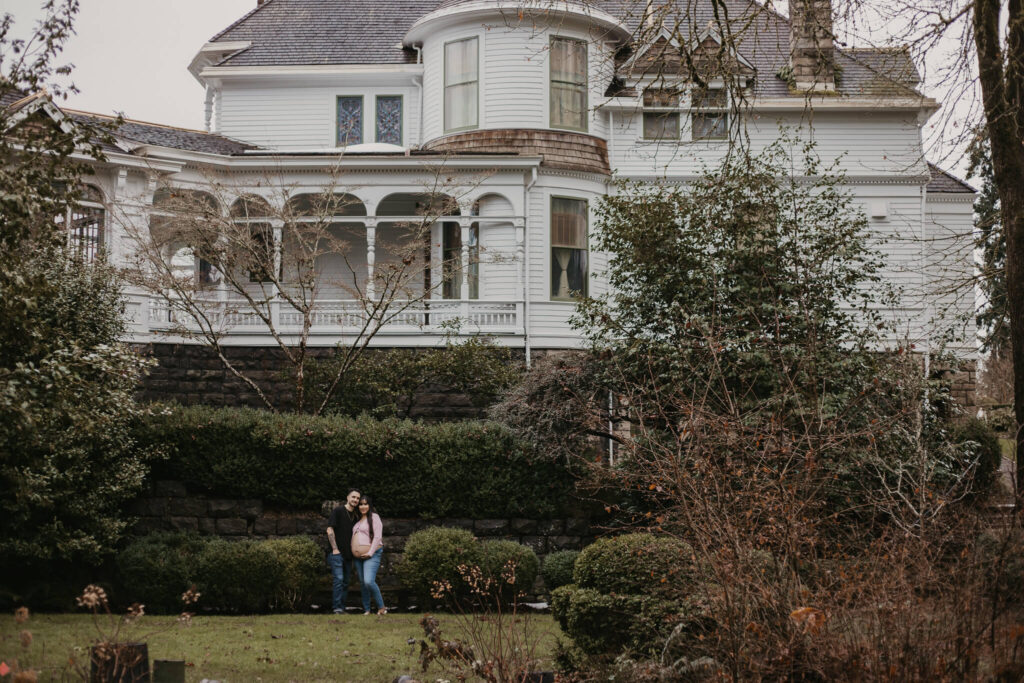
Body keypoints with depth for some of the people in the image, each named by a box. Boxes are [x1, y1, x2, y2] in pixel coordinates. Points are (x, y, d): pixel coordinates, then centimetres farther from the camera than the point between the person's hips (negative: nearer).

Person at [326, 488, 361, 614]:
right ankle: (337, 608, -14)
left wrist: (353, 547, 11)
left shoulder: (355, 515, 15)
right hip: (337, 552, -7)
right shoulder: (338, 511, -4)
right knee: (339, 579, -15)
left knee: (346, 581, 7)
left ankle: (342, 608, 11)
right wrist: (335, 549, -14)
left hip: (348, 554, 7)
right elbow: (330, 530, -10)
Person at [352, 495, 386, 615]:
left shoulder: (374, 517, -3)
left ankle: (381, 607, -12)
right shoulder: (358, 520, 19)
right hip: (358, 557, 8)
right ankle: (366, 610, 14)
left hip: (371, 555, -8)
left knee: (369, 581, -22)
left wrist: (370, 553, -18)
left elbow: (378, 537, -11)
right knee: (362, 583, 8)